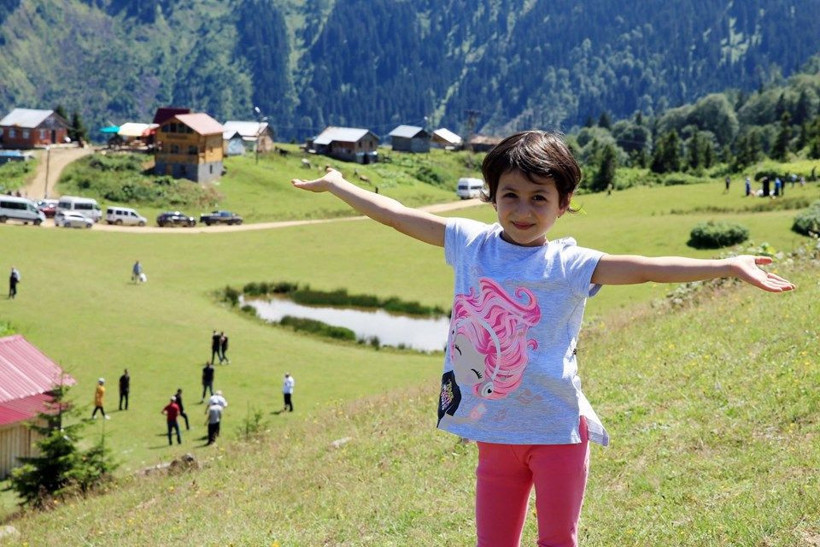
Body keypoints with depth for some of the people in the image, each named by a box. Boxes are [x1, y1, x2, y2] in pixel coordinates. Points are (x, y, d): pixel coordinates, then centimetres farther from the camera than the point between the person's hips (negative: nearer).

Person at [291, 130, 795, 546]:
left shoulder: (569, 265, -10)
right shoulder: (470, 243, 0)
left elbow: (645, 268, -22)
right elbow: (397, 215, 10)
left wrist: (728, 266, -34)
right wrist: (335, 184, 20)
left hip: (557, 430, -3)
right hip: (494, 432, 3)